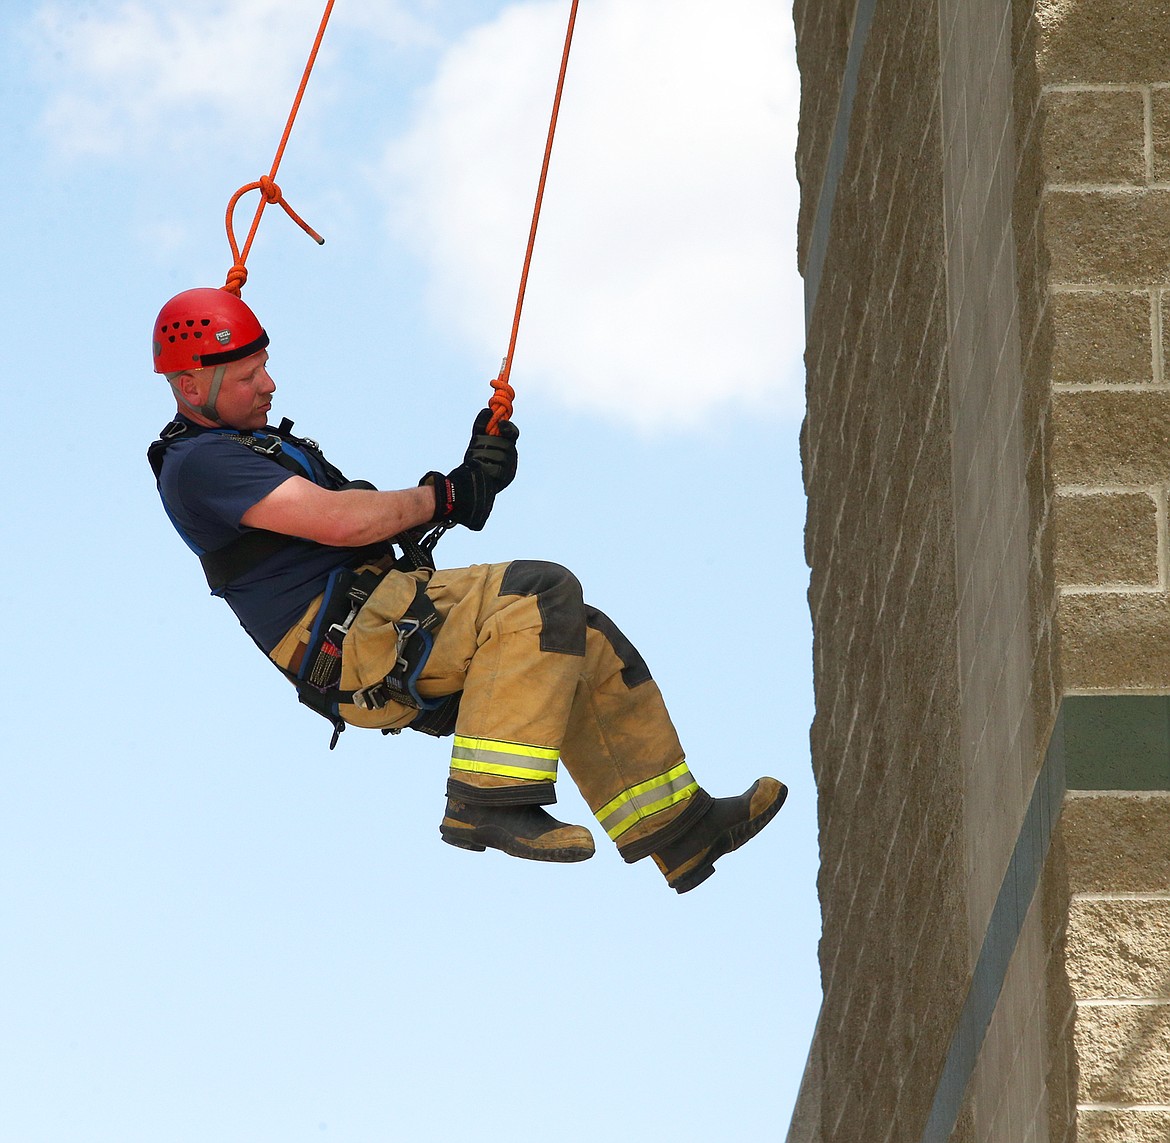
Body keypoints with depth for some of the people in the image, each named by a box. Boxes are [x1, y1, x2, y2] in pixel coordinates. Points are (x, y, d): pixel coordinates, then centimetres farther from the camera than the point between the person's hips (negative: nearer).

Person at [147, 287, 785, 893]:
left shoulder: (257, 443, 26)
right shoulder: (196, 465, -9)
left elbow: (367, 517, 21)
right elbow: (342, 522, -19)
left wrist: (467, 481, 5)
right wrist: (443, 497, -5)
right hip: (346, 639, -10)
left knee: (584, 643, 4)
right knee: (541, 592, -25)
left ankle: (679, 825, 5)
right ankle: (490, 800, -32)